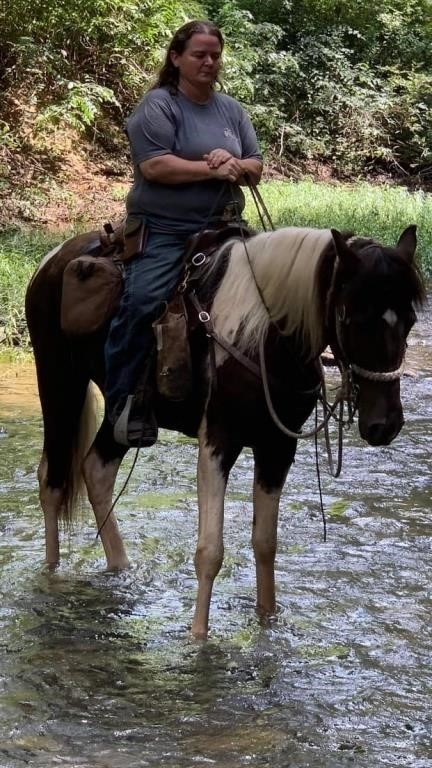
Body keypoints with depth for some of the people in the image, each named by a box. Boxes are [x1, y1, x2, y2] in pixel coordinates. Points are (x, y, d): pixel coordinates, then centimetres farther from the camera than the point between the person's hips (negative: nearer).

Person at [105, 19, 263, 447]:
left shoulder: (232, 111, 16)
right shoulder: (158, 106, -4)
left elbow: (256, 168, 13)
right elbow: (154, 166, -17)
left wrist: (235, 165, -10)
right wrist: (213, 170, -17)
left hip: (220, 228, 6)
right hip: (163, 230, -6)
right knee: (142, 302, -24)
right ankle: (122, 403, -20)